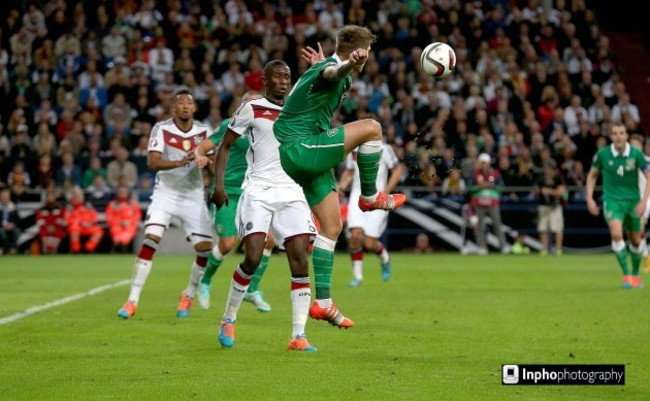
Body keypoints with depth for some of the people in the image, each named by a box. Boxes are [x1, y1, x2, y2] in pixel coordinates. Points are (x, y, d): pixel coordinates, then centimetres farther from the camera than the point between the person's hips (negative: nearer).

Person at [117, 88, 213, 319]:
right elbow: (152, 163, -21)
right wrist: (180, 162, -36)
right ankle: (132, 301, -14)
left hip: (194, 196, 3)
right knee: (150, 240, -19)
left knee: (205, 249, -6)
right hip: (166, 194, -3)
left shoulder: (204, 132, -1)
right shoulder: (162, 129, -9)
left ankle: (188, 296, 20)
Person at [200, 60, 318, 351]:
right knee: (253, 257, -15)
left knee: (300, 259, -10)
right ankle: (228, 321, 9)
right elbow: (225, 145, 7)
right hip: (259, 192, -4)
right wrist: (219, 184, -3)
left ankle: (299, 335, -9)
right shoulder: (251, 109, 3)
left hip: (292, 193, 4)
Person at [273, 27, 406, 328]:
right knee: (371, 128, -18)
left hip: (301, 155, 11)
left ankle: (323, 303, 9)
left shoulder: (324, 68, 17)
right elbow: (333, 72, -44)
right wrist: (349, 64, -64)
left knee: (332, 227, 9)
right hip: (299, 147, -11)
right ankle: (370, 197, 0)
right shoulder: (330, 67, -16)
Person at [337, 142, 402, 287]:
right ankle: (357, 274, -2)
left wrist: (386, 191, -10)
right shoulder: (353, 149, 8)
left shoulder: (383, 148, -5)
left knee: (369, 244, -7)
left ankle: (384, 257, 29)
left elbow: (397, 170, 1)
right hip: (358, 195, 3)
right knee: (355, 235, -18)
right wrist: (342, 185, 2)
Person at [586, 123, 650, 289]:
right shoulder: (602, 154, -7)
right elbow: (592, 175, 9)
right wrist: (589, 199, 1)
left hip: (633, 201, 1)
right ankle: (626, 274, -17)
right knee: (616, 234, -24)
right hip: (612, 200, -1)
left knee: (635, 241, 11)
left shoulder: (636, 154, -10)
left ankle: (635, 274, 34)